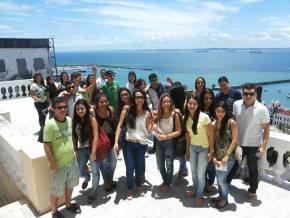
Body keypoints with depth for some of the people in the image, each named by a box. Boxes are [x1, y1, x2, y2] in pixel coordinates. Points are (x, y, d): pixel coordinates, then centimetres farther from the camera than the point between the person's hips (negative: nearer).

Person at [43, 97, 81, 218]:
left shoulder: (69, 120, -2)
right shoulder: (50, 125, -21)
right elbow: (47, 146, -17)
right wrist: (52, 163, -16)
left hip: (72, 161, 6)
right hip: (59, 164, -5)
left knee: (70, 185, 24)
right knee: (57, 190, 13)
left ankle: (68, 204, 47)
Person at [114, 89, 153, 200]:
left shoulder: (147, 113, 2)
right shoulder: (126, 111, -5)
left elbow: (148, 129, 5)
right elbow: (119, 126, -5)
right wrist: (116, 142, -12)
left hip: (142, 144, 2)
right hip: (128, 144, -2)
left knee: (140, 167, 12)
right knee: (130, 168, 2)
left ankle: (139, 185, 40)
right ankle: (130, 188, 28)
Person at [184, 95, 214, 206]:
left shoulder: (204, 117, -22)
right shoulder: (186, 117, -5)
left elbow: (210, 135, -14)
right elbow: (188, 134, 5)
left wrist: (211, 151, -12)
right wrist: (187, 150, 9)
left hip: (204, 148, -5)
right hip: (192, 147, 5)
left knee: (200, 174, 3)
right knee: (193, 171, 17)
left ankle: (199, 195, 27)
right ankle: (195, 190, 42)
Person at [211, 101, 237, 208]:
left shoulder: (231, 122, -11)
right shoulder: (213, 124, -1)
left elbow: (234, 140, -11)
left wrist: (227, 156, -13)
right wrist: (213, 157, -5)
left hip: (228, 157, -4)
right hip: (218, 156, 4)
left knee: (221, 179, -1)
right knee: (219, 178, 15)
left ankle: (225, 198, 23)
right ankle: (221, 195, 38)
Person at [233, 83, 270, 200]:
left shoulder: (262, 109, -18)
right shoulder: (236, 104, -8)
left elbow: (266, 128, -12)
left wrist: (263, 146, -16)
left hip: (253, 145, -3)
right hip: (238, 142, 3)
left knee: (252, 168, 13)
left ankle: (253, 190, 34)